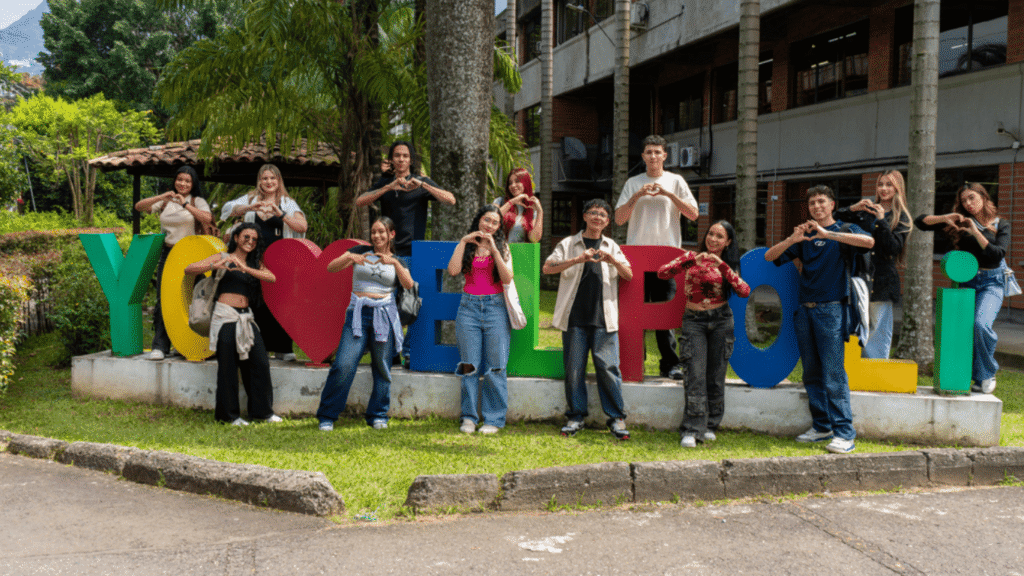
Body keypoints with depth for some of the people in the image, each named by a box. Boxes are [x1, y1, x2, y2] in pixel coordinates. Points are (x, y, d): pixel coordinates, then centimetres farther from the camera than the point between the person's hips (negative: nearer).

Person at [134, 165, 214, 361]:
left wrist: (185, 204, -17)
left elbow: (208, 218, -15)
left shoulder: (197, 201, 4)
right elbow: (139, 207, 2)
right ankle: (160, 345, -4)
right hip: (167, 254, 3)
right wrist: (162, 197, -11)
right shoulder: (165, 202, 13)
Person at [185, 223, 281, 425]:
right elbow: (189, 270, -4)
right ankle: (228, 414, 11)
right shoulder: (223, 258, 4)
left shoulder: (254, 263, 16)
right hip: (226, 316, -4)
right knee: (228, 366, -1)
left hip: (246, 318, 4)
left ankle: (263, 410, 12)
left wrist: (245, 268, -16)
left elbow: (271, 278, -5)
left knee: (260, 363, -1)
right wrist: (214, 266, -21)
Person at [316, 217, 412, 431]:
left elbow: (408, 284, -6)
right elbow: (331, 267, 1)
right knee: (343, 365, -10)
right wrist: (350, 257, -18)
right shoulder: (360, 251, 10)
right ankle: (327, 416, 0)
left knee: (382, 367, 3)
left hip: (385, 315, 1)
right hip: (358, 314, -1)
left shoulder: (397, 261, 13)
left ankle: (378, 416, 17)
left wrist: (394, 262, -21)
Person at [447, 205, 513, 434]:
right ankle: (469, 417, 9)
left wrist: (494, 249, -12)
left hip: (495, 307, -1)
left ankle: (493, 419, 6)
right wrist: (463, 242, -7)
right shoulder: (466, 246, 9)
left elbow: (507, 278, -6)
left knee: (494, 367, -1)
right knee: (469, 365, 1)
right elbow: (453, 270, -8)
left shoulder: (502, 247, 9)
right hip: (469, 306, 1)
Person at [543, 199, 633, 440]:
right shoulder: (569, 244, 9)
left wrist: (613, 261, -14)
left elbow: (629, 275, 6)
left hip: (604, 319, 0)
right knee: (574, 369, 2)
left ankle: (616, 418, 4)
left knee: (608, 367, -5)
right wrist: (577, 260, -17)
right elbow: (547, 268, -4)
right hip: (574, 317, 0)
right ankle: (576, 417, 14)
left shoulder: (612, 247, 15)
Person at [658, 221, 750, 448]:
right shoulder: (691, 257, 5)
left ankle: (709, 426, 18)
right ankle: (691, 430, -8)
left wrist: (722, 266, -15)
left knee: (716, 376, 5)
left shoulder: (727, 265, 8)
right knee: (696, 376, -10)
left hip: (721, 320, 2)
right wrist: (691, 262, -19)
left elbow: (744, 291, -9)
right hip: (694, 320, -2)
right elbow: (662, 273, -8)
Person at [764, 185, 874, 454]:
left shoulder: (844, 230, 4)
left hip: (831, 309, -5)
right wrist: (791, 240, -11)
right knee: (811, 374, 8)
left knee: (833, 374, -10)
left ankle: (844, 433, -9)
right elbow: (769, 256, 8)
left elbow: (869, 242, -19)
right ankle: (821, 426, 17)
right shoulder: (804, 236, 16)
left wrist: (827, 233, -24)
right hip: (805, 310, 5)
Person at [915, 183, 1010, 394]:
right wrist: (944, 218, -13)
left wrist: (976, 232, -16)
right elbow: (920, 222, 4)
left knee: (981, 324, -25)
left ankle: (987, 374, -5)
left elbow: (998, 254, -11)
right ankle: (977, 376, 17)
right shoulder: (960, 223, 7)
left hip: (992, 283, -3)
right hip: (966, 281, 3)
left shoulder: (1001, 224, 4)